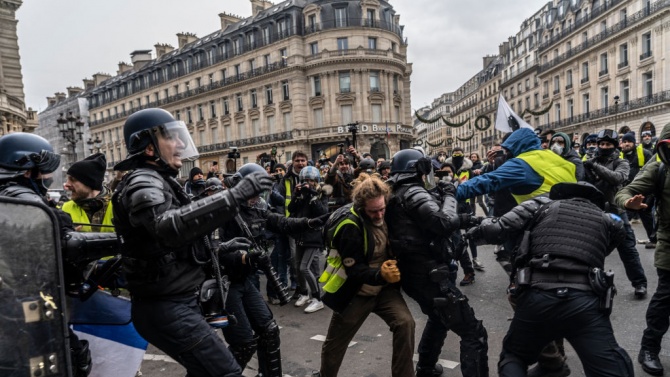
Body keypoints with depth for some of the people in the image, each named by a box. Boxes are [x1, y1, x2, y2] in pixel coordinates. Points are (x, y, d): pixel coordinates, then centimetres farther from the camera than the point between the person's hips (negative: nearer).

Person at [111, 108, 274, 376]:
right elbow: (168, 226, -40)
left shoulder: (159, 180, 16)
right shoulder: (143, 182, -17)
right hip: (166, 307, -10)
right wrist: (234, 196, -42)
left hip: (175, 301, 10)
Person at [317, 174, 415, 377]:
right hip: (356, 292, -4)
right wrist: (380, 275, -43)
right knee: (335, 344, 12)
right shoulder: (350, 226, -26)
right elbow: (354, 270, -26)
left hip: (384, 288, 4)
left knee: (405, 323, -19)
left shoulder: (386, 215, -7)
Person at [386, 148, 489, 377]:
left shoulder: (395, 196, 14)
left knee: (438, 320, 33)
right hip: (428, 275, -10)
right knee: (474, 333, -5)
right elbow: (445, 223, -26)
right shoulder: (414, 193, -15)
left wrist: (460, 220, 6)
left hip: (412, 274, 10)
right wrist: (449, 196, -9)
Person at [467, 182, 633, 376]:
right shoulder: (609, 220, 24)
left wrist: (477, 229, 26)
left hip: (537, 297, 0)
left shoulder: (542, 204, 16)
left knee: (512, 358, 24)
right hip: (585, 302, 0)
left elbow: (497, 229, 6)